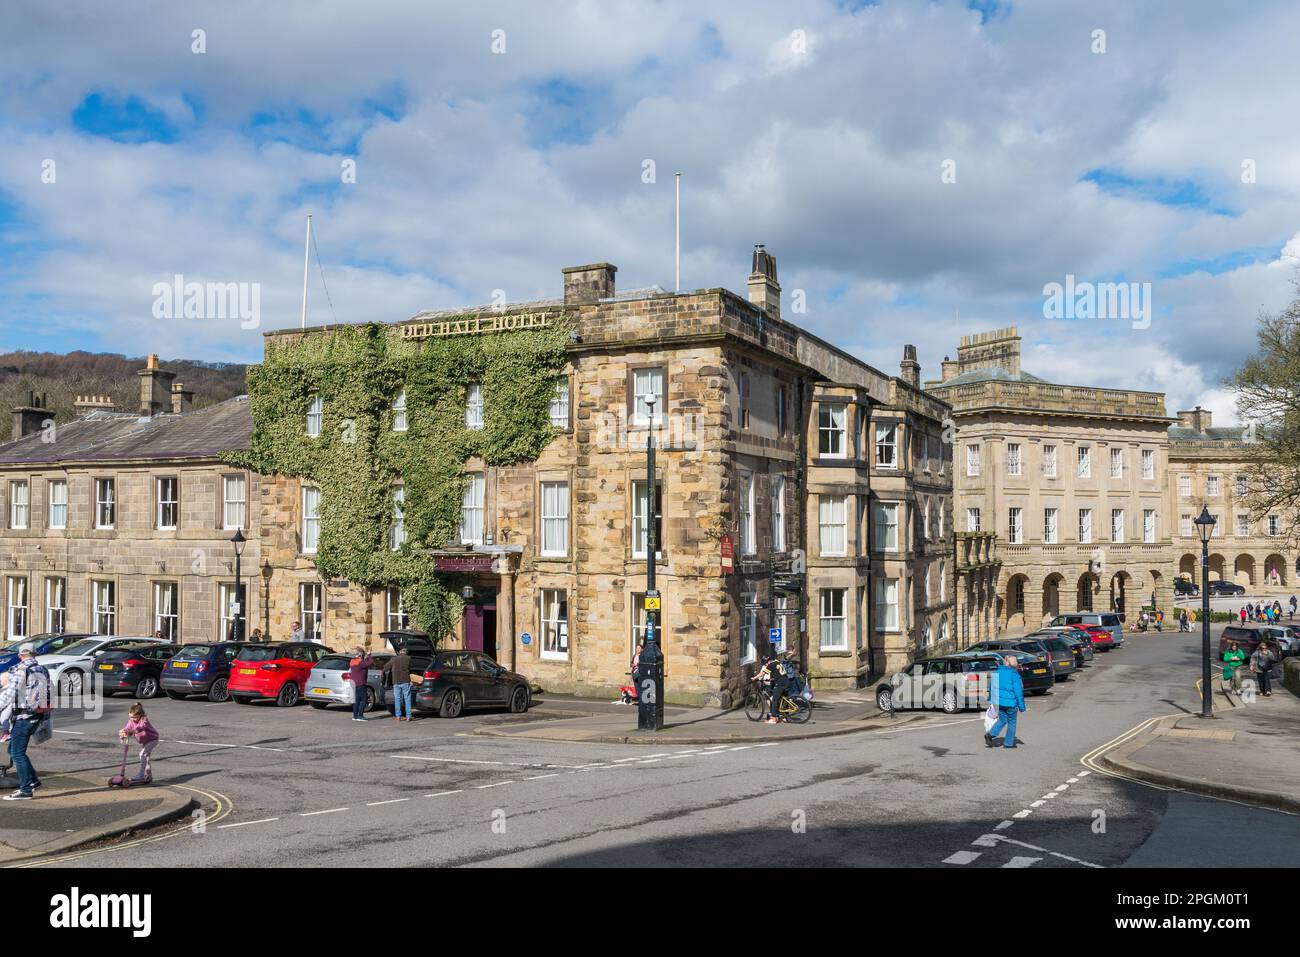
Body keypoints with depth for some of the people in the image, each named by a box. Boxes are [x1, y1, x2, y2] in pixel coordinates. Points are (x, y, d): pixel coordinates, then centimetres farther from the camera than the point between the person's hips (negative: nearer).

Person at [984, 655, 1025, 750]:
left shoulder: (997, 673, 4)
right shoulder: (1015, 675, -13)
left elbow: (992, 688, 13)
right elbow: (1018, 692, -12)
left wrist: (991, 700, 23)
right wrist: (1021, 707, -7)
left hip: (998, 702, 5)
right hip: (1010, 703, -5)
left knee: (1002, 720, 20)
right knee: (1011, 722, 11)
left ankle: (990, 734, 0)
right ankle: (1009, 743, 16)